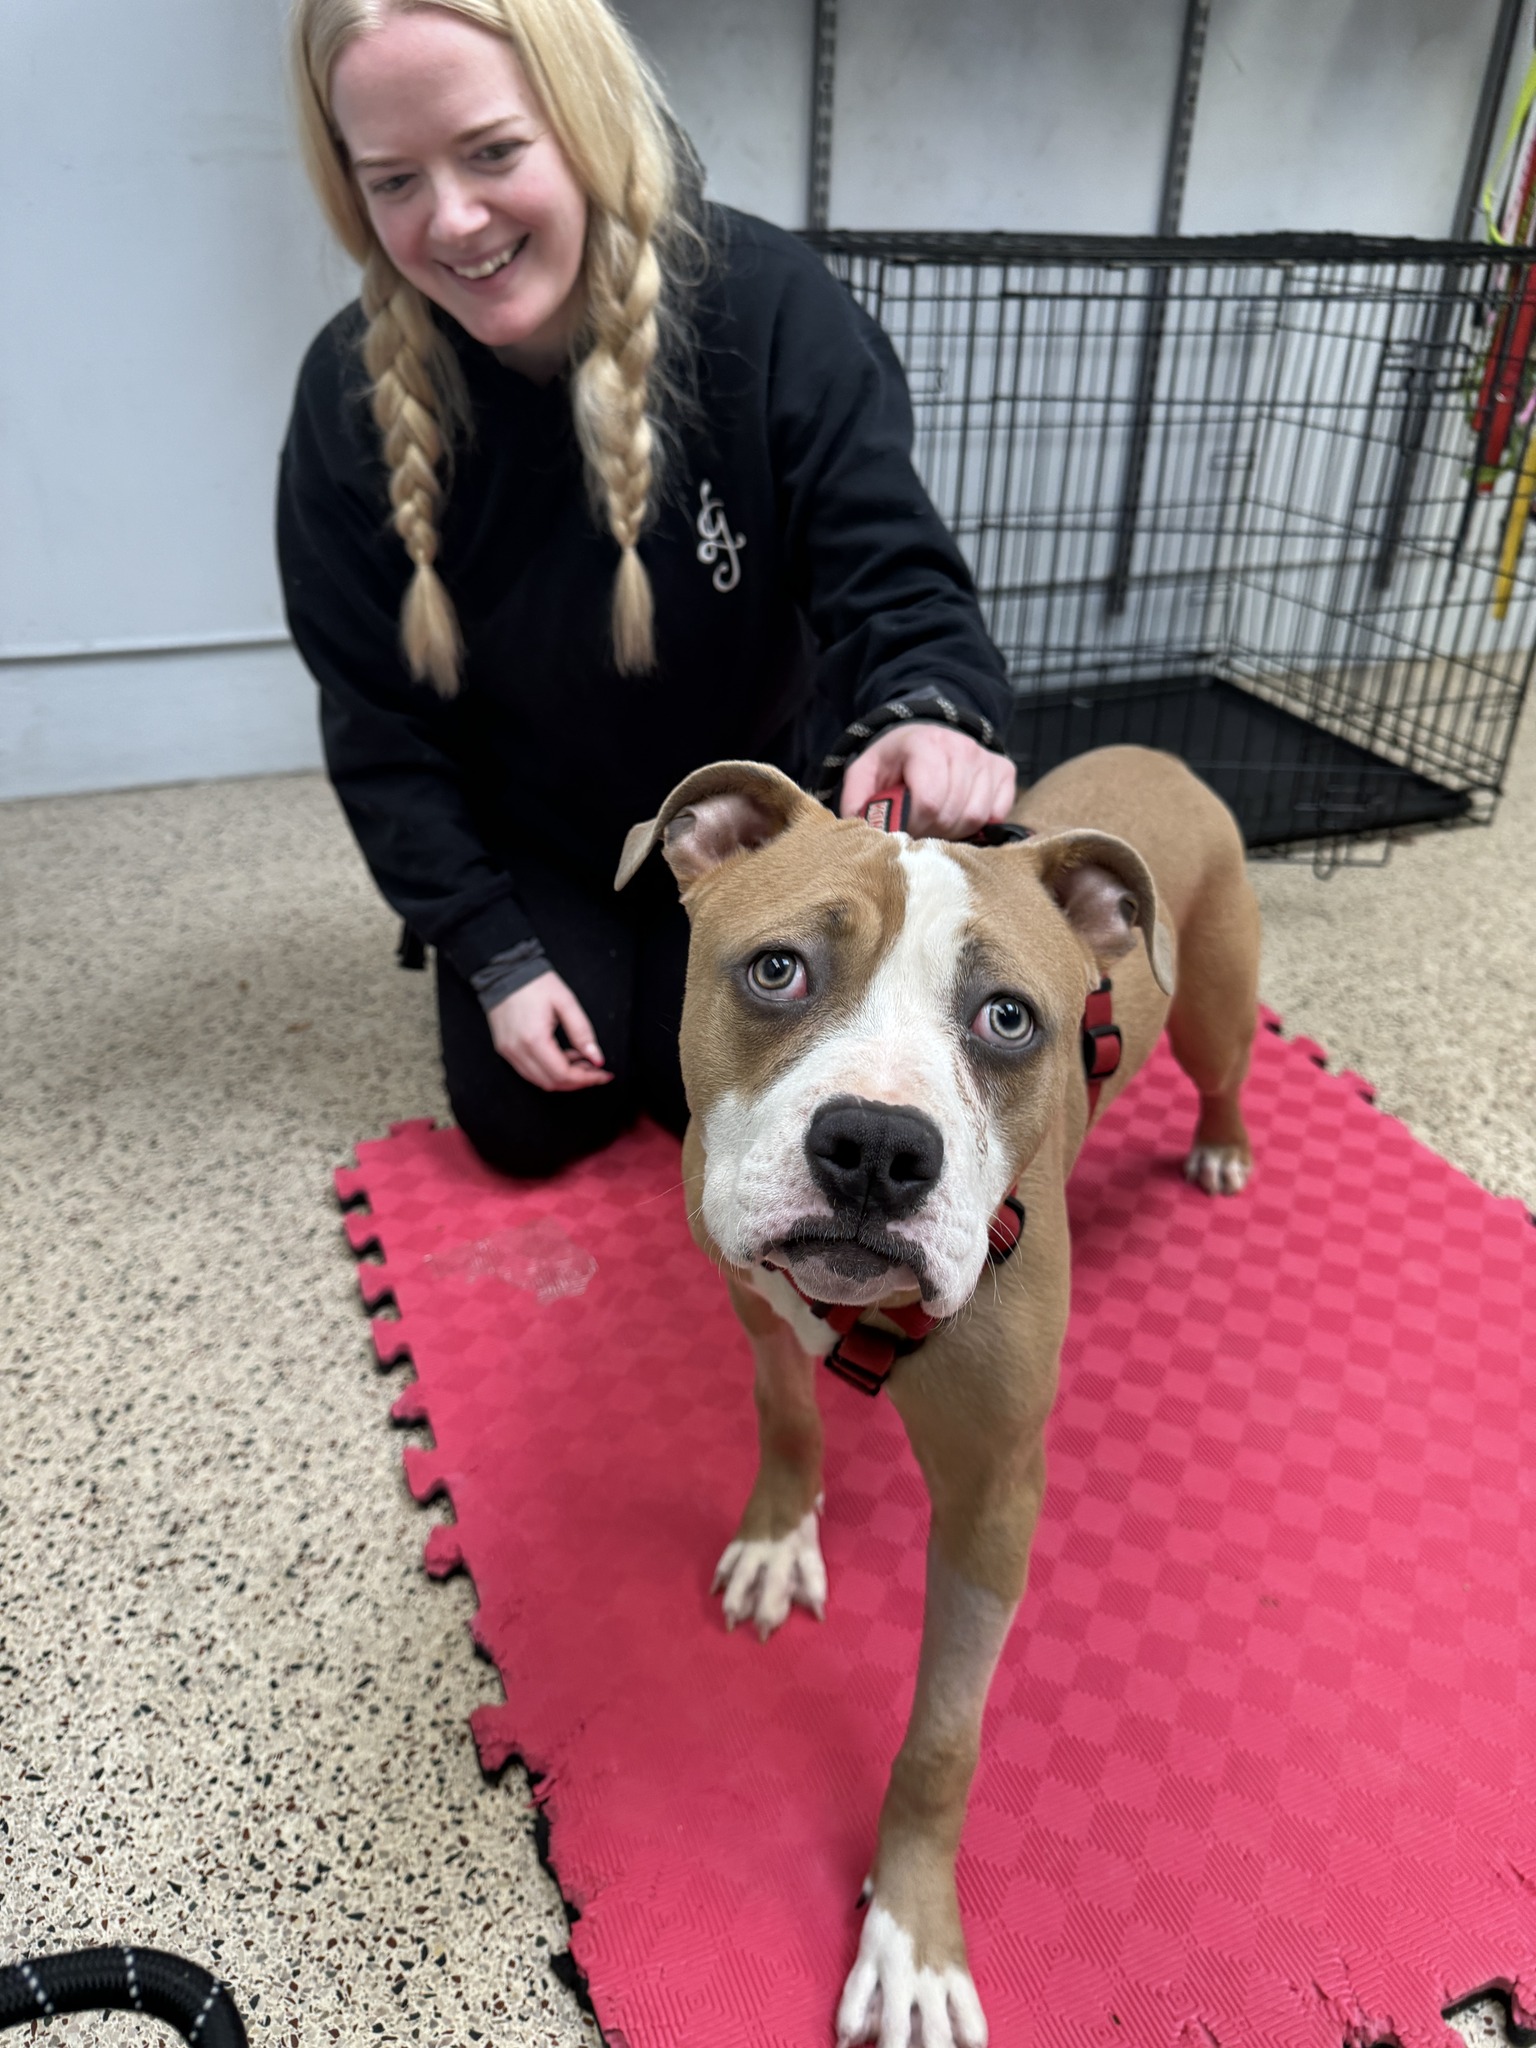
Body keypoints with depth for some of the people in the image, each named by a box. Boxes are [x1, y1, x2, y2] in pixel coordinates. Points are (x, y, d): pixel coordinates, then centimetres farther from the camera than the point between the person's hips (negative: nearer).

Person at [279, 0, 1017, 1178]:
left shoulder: (764, 303, -24)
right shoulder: (354, 396, -18)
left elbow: (887, 566, -24)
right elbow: (377, 717, -10)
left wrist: (931, 710, -50)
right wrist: (493, 950, -11)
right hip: (533, 840, 2)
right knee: (528, 1124, 1)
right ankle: (588, 955, 33)